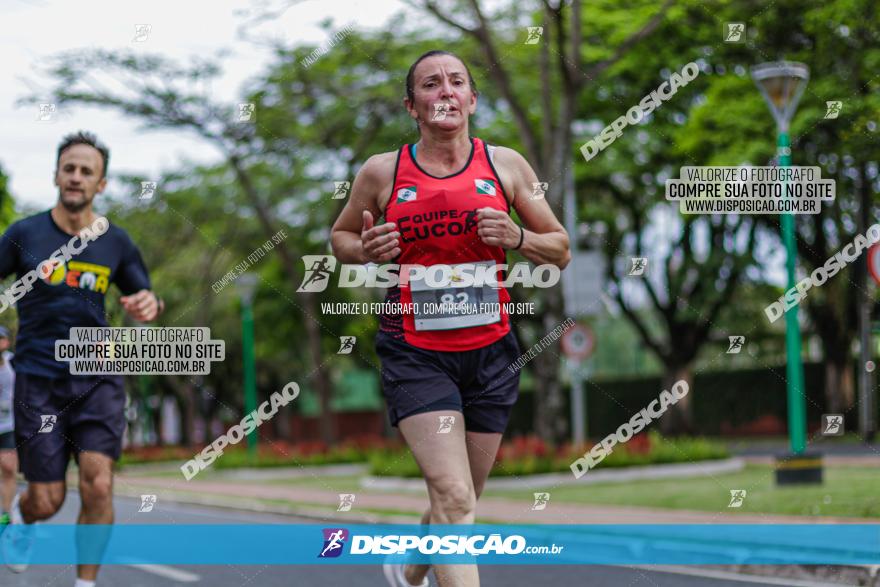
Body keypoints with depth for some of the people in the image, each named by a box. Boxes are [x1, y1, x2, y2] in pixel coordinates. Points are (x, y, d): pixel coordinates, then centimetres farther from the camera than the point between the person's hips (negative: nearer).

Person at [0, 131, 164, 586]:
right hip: (38, 378, -1)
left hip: (97, 378, 1)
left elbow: (144, 298, 16)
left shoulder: (116, 242, 6)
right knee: (47, 501, -1)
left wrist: (149, 305, -8)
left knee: (98, 487, -15)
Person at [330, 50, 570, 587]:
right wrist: (367, 250, -8)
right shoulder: (382, 173, -2)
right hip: (415, 354, -3)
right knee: (454, 498, -19)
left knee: (459, 501, 14)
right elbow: (340, 236, 15)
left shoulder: (505, 164, 3)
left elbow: (560, 251, 9)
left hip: (489, 350, 3)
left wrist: (517, 237, -12)